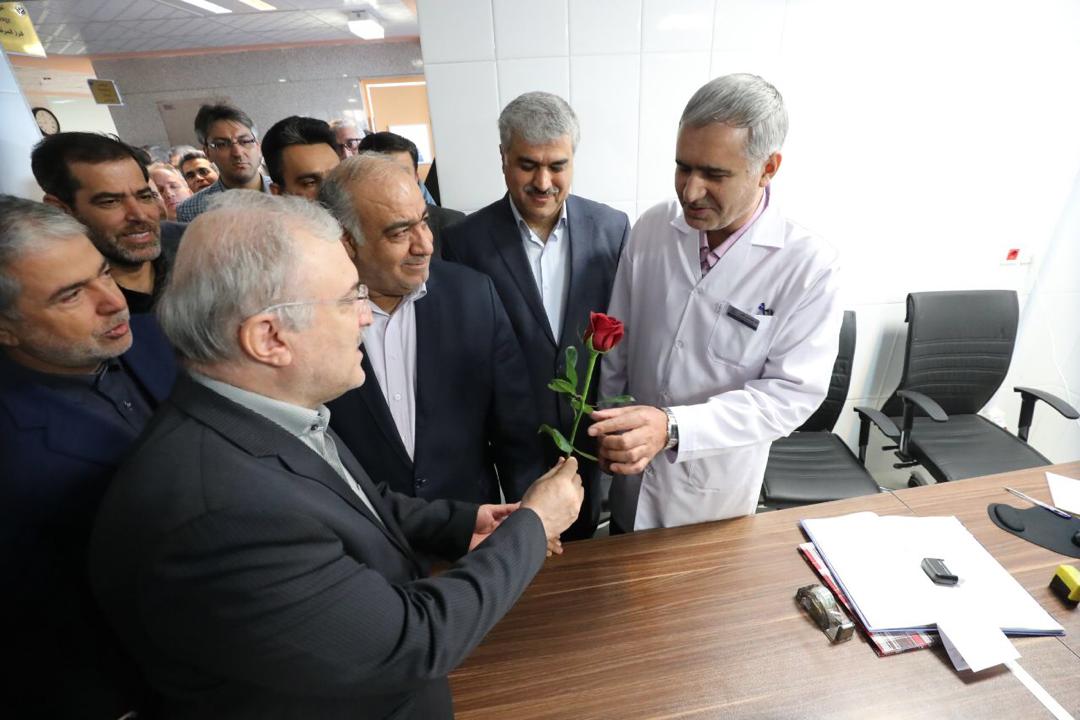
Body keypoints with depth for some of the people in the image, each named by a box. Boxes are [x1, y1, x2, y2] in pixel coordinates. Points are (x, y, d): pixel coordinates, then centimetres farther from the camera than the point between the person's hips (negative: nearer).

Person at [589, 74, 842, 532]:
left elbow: (793, 394, -21)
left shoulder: (809, 266, -20)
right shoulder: (652, 227, -10)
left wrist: (672, 427, -35)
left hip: (715, 496, -2)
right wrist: (610, 431, -2)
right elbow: (616, 345, -2)